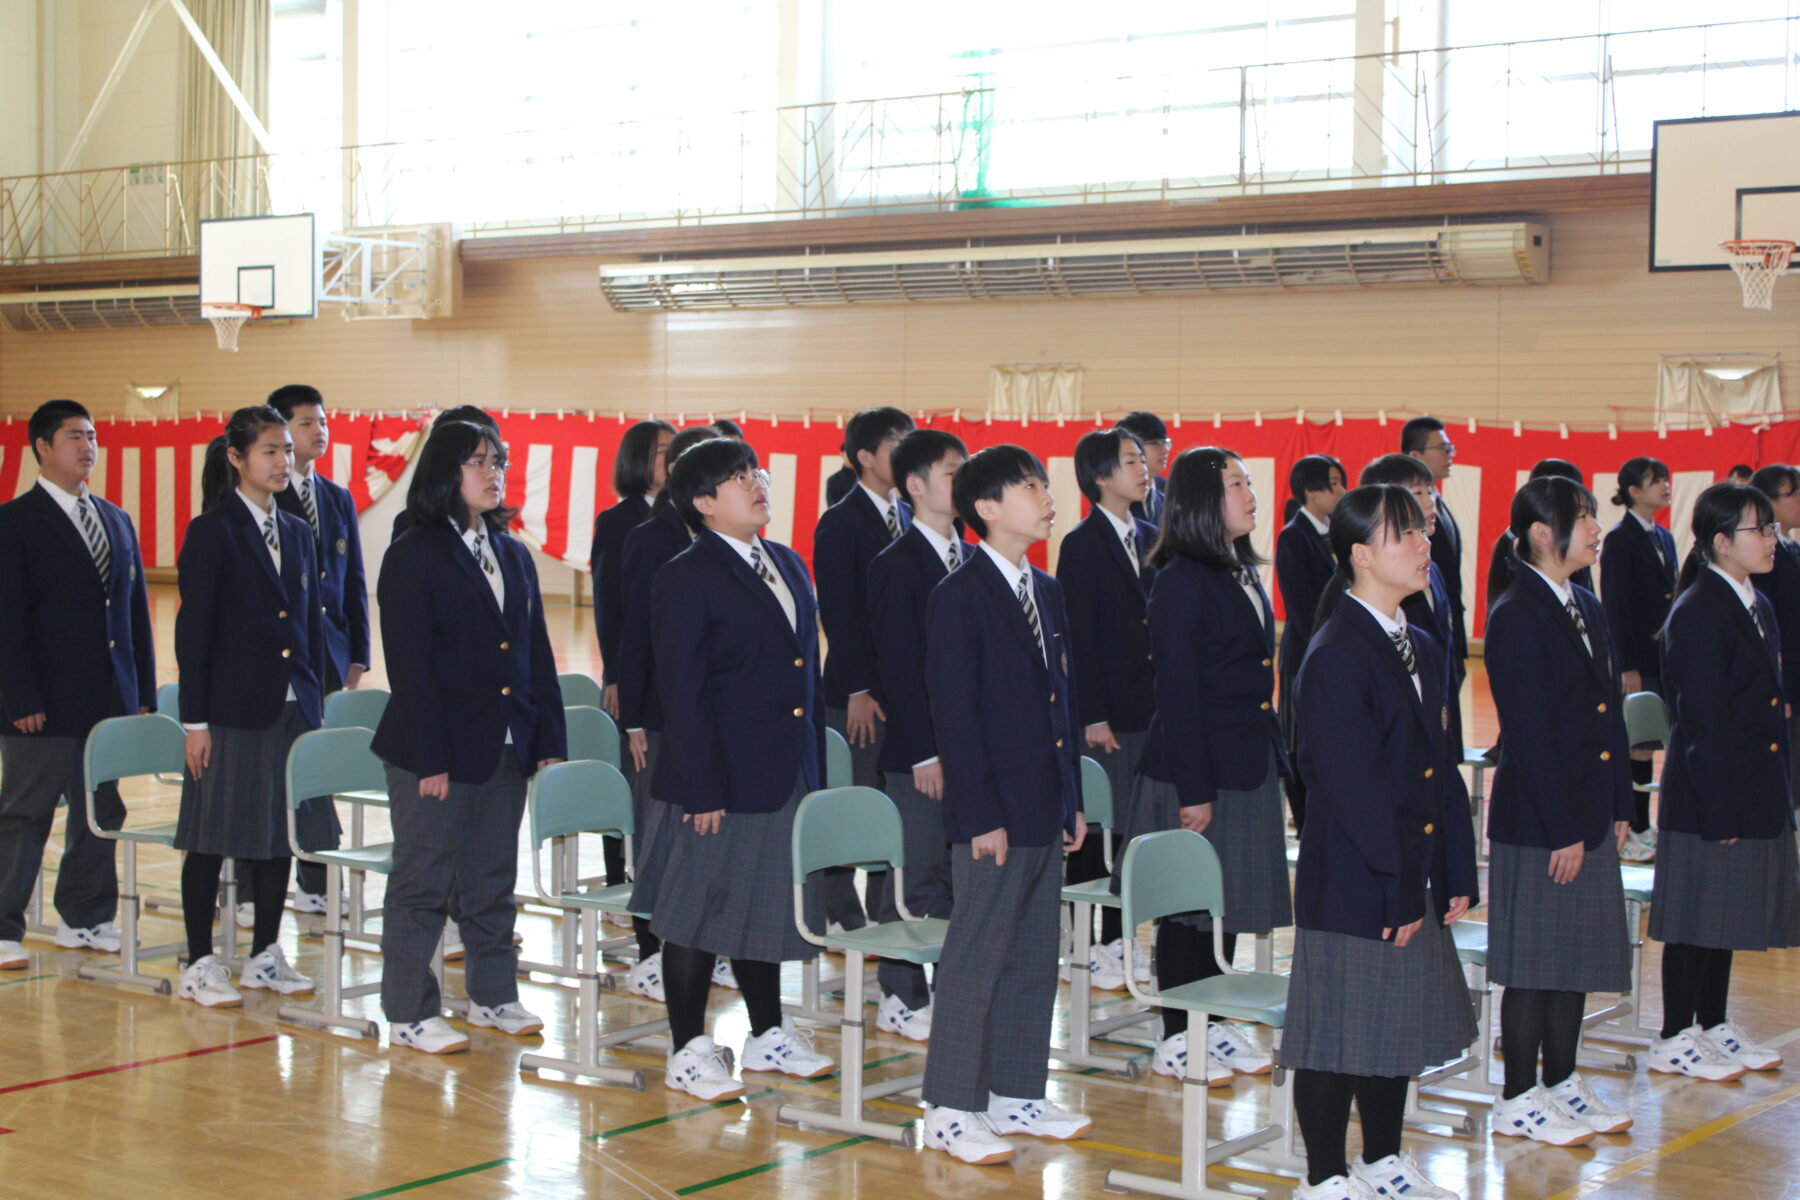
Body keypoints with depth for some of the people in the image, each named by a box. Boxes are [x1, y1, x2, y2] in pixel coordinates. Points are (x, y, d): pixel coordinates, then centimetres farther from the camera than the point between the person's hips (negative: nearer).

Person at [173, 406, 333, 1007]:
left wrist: (316, 705, 10)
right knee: (212, 840, 1)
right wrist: (194, 720, -12)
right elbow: (193, 630, -9)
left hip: (292, 707, 6)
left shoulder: (298, 533, 12)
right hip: (232, 709, -6)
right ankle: (199, 965, 9)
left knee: (279, 834, 10)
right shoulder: (212, 531, -6)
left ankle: (265, 956, 21)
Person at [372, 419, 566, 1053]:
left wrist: (550, 741, 6)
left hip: (506, 748, 6)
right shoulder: (414, 556, -8)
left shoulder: (514, 554, 12)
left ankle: (493, 995, 27)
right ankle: (410, 1014, 10)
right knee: (423, 882, 2)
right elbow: (410, 665, -12)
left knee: (494, 880, 15)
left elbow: (537, 655, 13)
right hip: (436, 750, -6)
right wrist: (431, 759, -16)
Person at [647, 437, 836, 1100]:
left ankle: (768, 1034, 29)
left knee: (771, 904, 17)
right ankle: (688, 1052, 11)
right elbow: (681, 692, -14)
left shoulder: (788, 565, 13)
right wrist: (703, 789, -18)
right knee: (703, 907, 1)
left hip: (788, 773, 8)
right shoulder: (687, 577, -10)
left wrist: (816, 765, 13)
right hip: (724, 777, -7)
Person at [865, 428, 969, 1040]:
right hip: (919, 750, -7)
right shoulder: (896, 566, -10)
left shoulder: (973, 560, 12)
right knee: (914, 876, 0)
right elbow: (899, 667, -14)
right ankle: (901, 998, 10)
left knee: (957, 874, 11)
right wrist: (925, 754, -16)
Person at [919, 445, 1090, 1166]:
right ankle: (949, 1112, 7)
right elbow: (954, 715, -15)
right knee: (975, 960, -2)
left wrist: (1072, 800, 13)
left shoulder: (1046, 591, 13)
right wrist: (981, 816, -18)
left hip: (1044, 810, 8)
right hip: (994, 814, -8)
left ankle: (1017, 1097, 25)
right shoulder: (959, 598, -12)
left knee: (1035, 961, 14)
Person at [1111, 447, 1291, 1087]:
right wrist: (1193, 790, -19)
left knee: (1228, 901, 15)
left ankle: (1215, 1025, 26)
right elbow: (1178, 693, -18)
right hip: (1198, 768, -9)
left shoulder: (1242, 574, 12)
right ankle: (1177, 1040, 12)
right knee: (1187, 908, 2)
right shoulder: (1181, 582, -15)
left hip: (1249, 766, 9)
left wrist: (1274, 757, 14)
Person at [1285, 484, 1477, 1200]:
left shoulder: (1421, 649, 11)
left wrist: (1456, 873, 8)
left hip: (1414, 880, 9)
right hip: (1352, 883, -9)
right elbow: (1352, 786, -19)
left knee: (1400, 1025, 17)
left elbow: (1441, 766, 14)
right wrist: (1398, 886, -18)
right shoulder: (1336, 657, -16)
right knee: (1339, 1032, 2)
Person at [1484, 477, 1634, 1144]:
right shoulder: (1516, 618, -15)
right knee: (1535, 965, 1)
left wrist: (1619, 807, 12)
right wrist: (1562, 831, -18)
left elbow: (1609, 712, 15)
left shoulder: (1586, 609, 12)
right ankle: (1519, 1102, 11)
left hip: (1588, 815, 8)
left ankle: (1561, 1083, 26)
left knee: (1577, 959, 15)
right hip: (1537, 822, -8)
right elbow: (1528, 734, -18)